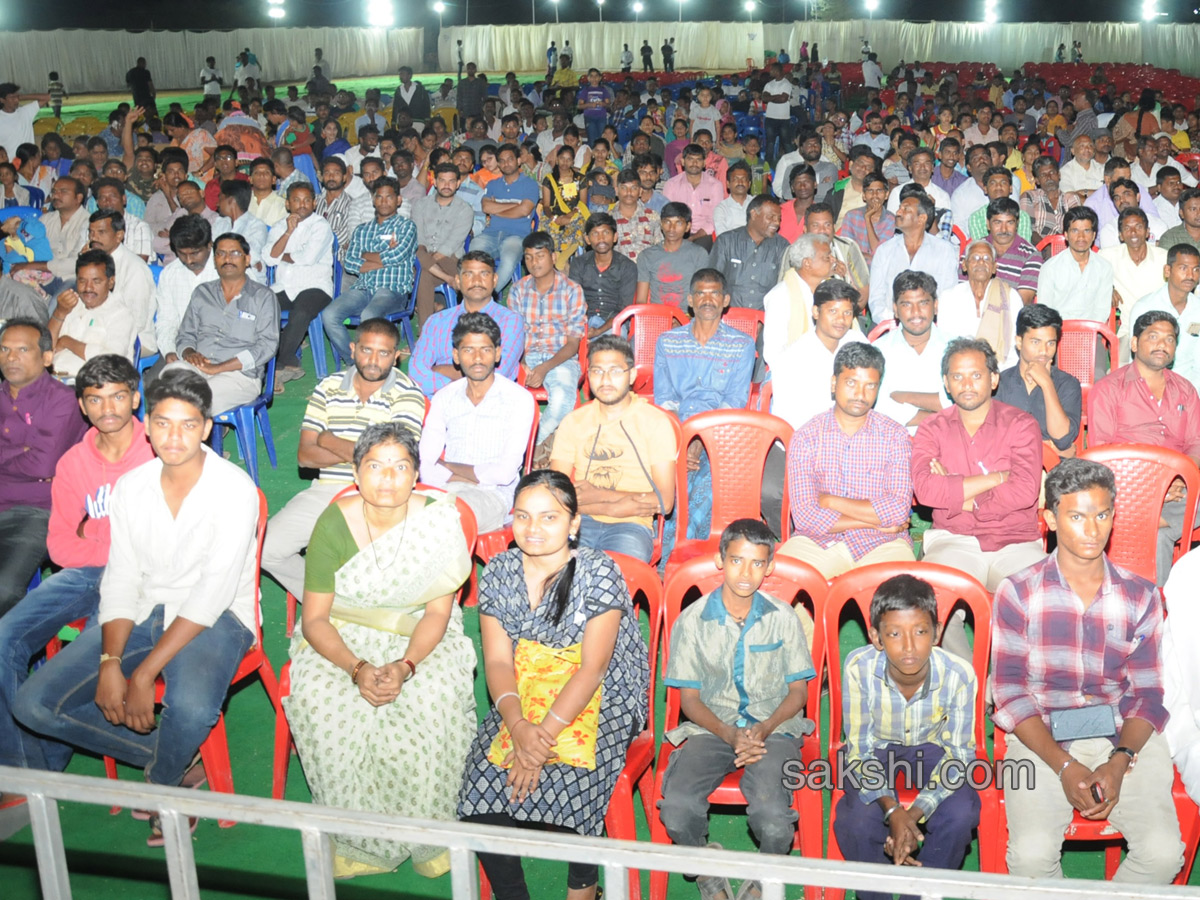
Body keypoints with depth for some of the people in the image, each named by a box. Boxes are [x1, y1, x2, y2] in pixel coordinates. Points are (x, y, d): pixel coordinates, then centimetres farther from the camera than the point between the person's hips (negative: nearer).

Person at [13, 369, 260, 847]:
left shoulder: (234, 489, -14)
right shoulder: (131, 487, 4)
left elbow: (212, 595, -19)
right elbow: (121, 580, 3)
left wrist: (145, 673, -24)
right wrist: (110, 661, -15)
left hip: (215, 617, -5)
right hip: (143, 612, 6)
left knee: (191, 707, -38)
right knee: (33, 703, -10)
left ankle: (164, 781, 0)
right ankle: (172, 757, 3)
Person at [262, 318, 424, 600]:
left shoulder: (407, 395, -3)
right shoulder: (329, 387, 9)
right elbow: (305, 455, 3)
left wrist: (331, 442, -2)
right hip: (326, 490, 5)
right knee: (267, 547, -9)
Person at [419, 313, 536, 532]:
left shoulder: (520, 399, 0)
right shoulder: (443, 398, 13)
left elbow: (505, 473, -8)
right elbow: (425, 469, 4)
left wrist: (448, 466, 2)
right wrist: (474, 477, -11)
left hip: (493, 494, -4)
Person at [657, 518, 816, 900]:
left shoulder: (783, 618, 4)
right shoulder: (693, 620, 2)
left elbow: (798, 690, 8)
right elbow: (689, 698, 5)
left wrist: (764, 729, -12)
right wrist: (730, 735, -13)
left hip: (774, 728, 0)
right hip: (712, 728, 1)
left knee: (772, 817, -30)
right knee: (677, 808, -28)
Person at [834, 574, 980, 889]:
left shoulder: (959, 675, -28)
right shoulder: (859, 668, -29)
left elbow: (958, 754, -16)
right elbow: (860, 750, -18)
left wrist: (915, 814, -29)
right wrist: (893, 811, -33)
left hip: (934, 749, 1)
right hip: (878, 749, -1)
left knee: (960, 815, -27)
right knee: (858, 821, -27)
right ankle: (875, 893, 5)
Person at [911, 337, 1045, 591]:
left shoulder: (1020, 425, 5)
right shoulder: (932, 429, 8)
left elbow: (1025, 492, -11)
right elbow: (925, 489, -12)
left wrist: (954, 494, -8)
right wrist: (997, 477, -10)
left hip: (1016, 543, 0)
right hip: (953, 540, 0)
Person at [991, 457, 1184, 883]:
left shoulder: (1140, 597, 8)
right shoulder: (1017, 594, 1)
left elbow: (1149, 695, 6)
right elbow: (1010, 695, -2)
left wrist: (1119, 761, -12)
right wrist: (1064, 766, -15)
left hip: (1124, 737, 2)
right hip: (1040, 739, -2)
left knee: (1163, 852, -22)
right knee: (1032, 854, -25)